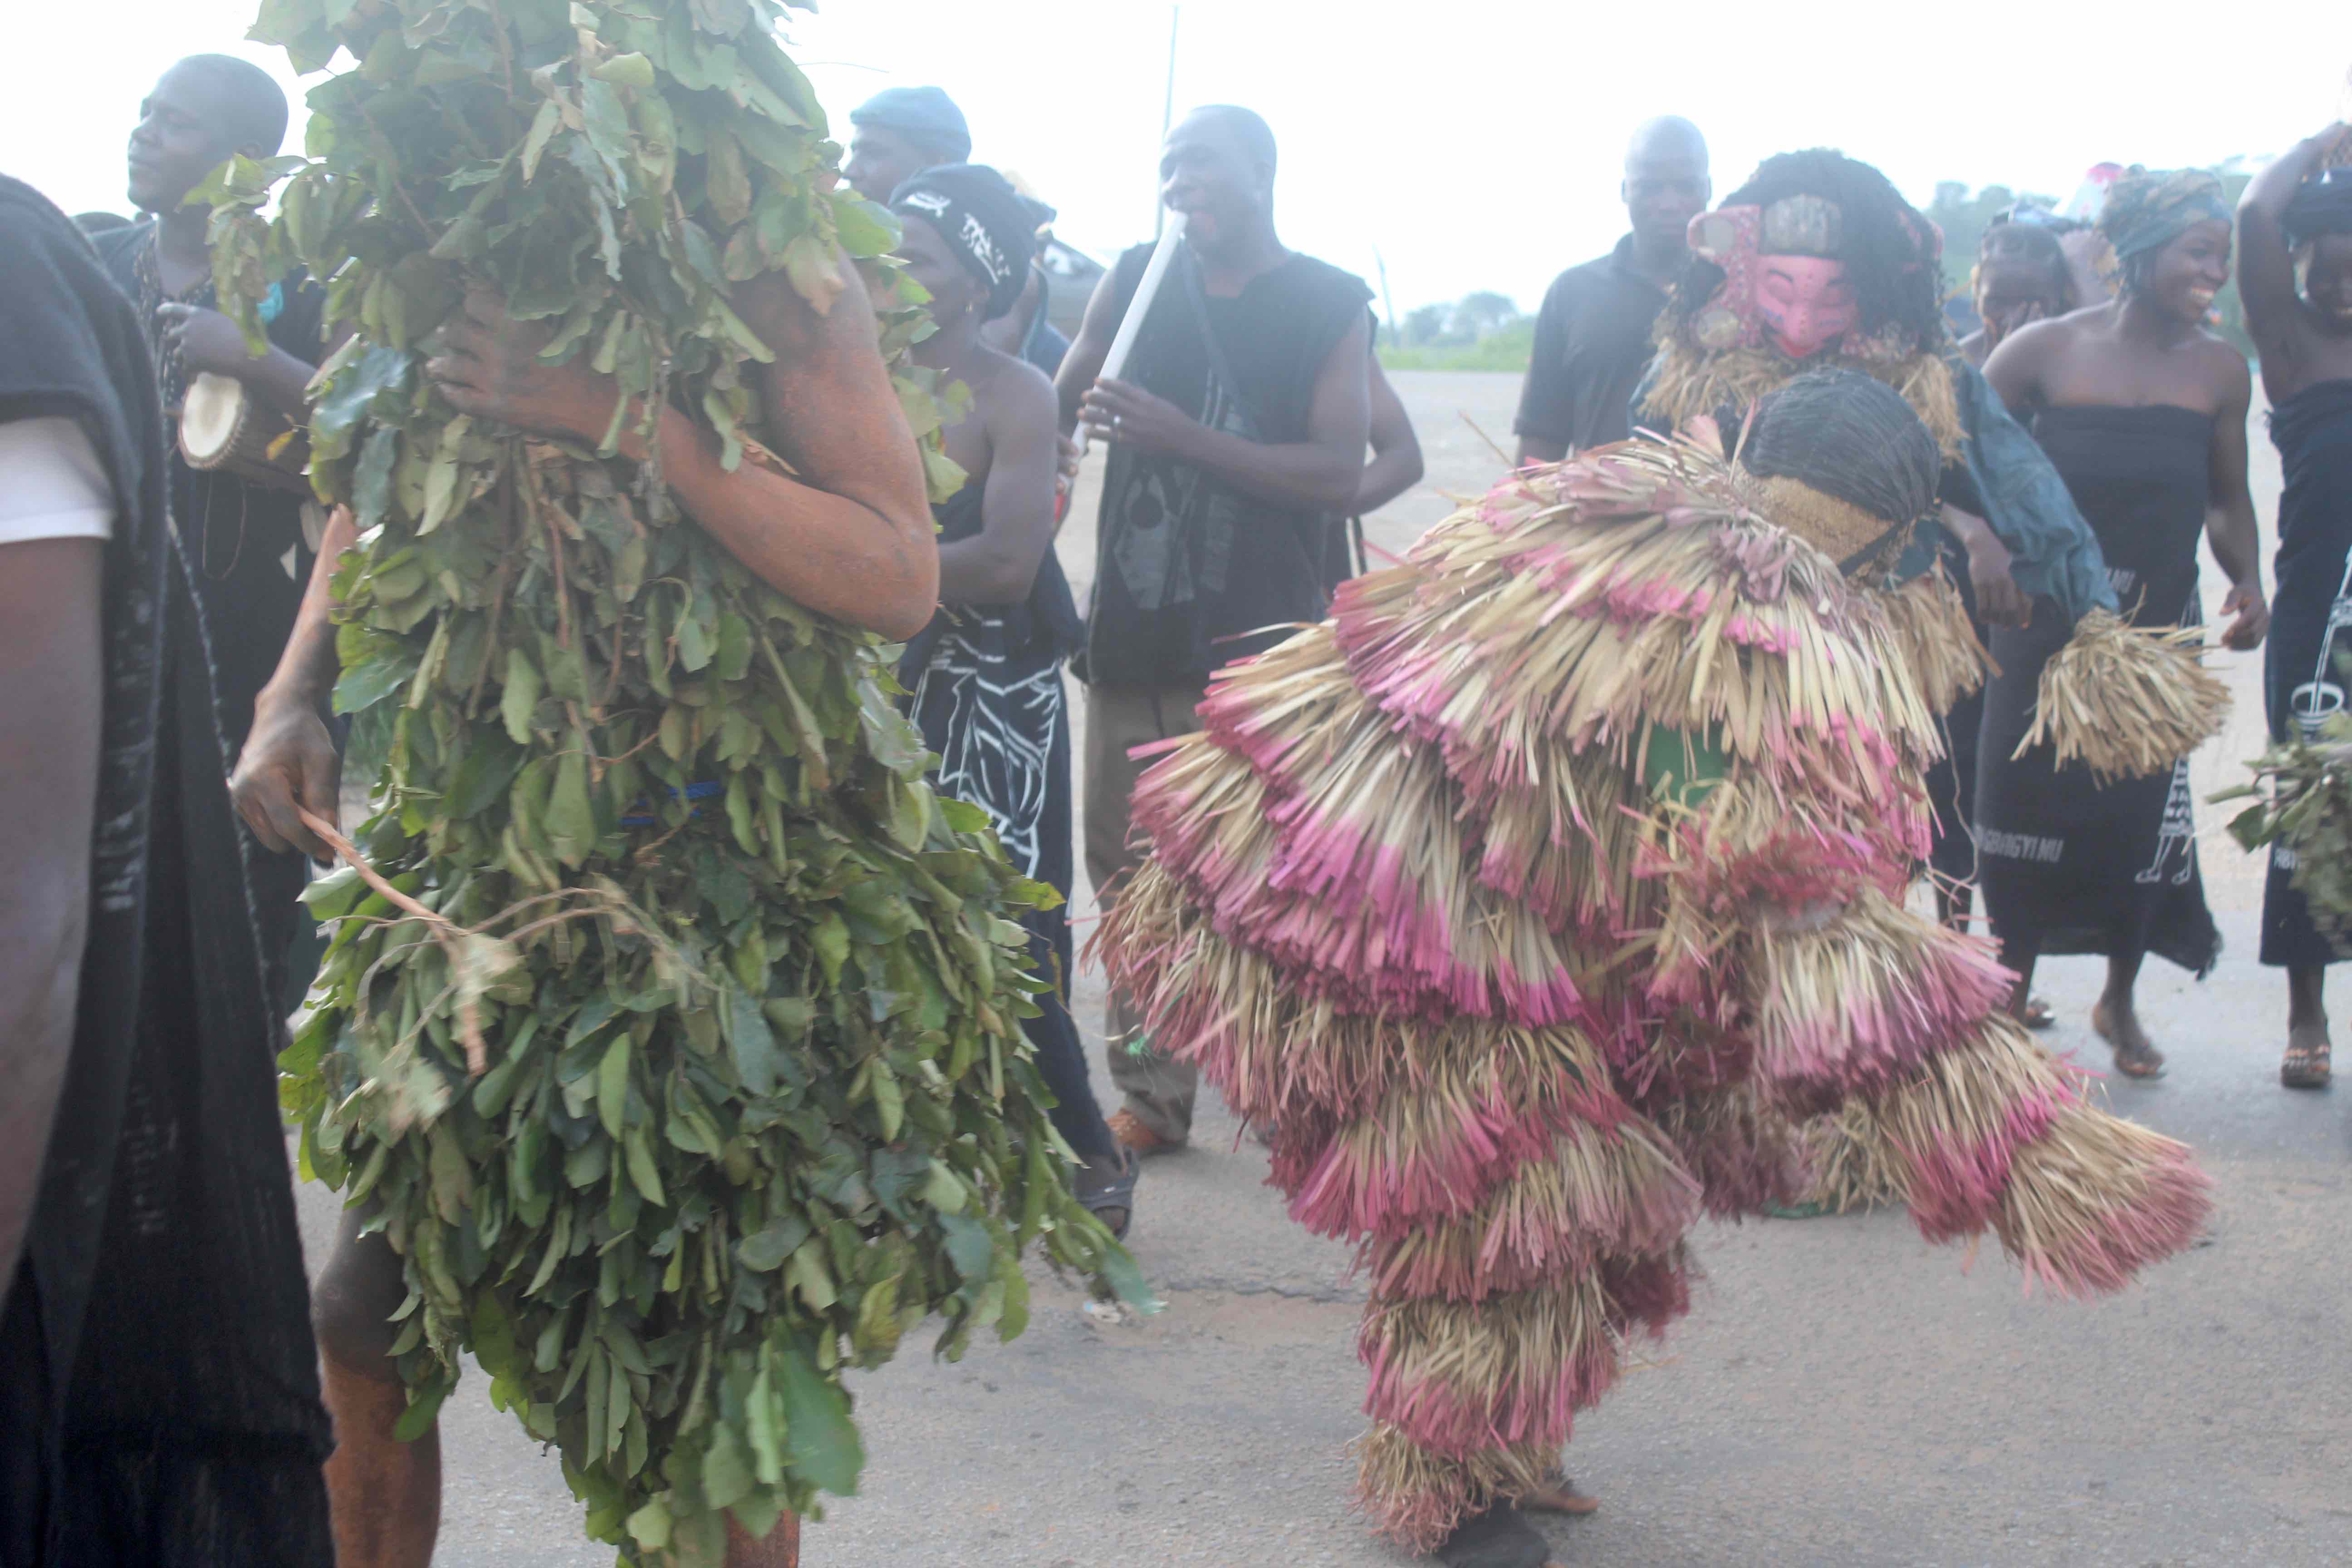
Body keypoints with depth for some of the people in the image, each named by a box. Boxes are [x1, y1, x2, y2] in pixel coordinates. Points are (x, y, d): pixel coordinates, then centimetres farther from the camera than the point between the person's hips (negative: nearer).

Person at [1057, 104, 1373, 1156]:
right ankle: (1151, 1096, 14)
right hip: (1133, 631, 3)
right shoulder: (1135, 280, 10)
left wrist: (1181, 437, -16)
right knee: (1130, 870, 5)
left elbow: (1339, 475, -9)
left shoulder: (1331, 305, 2)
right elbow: (1053, 413, 18)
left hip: (1260, 638, -3)